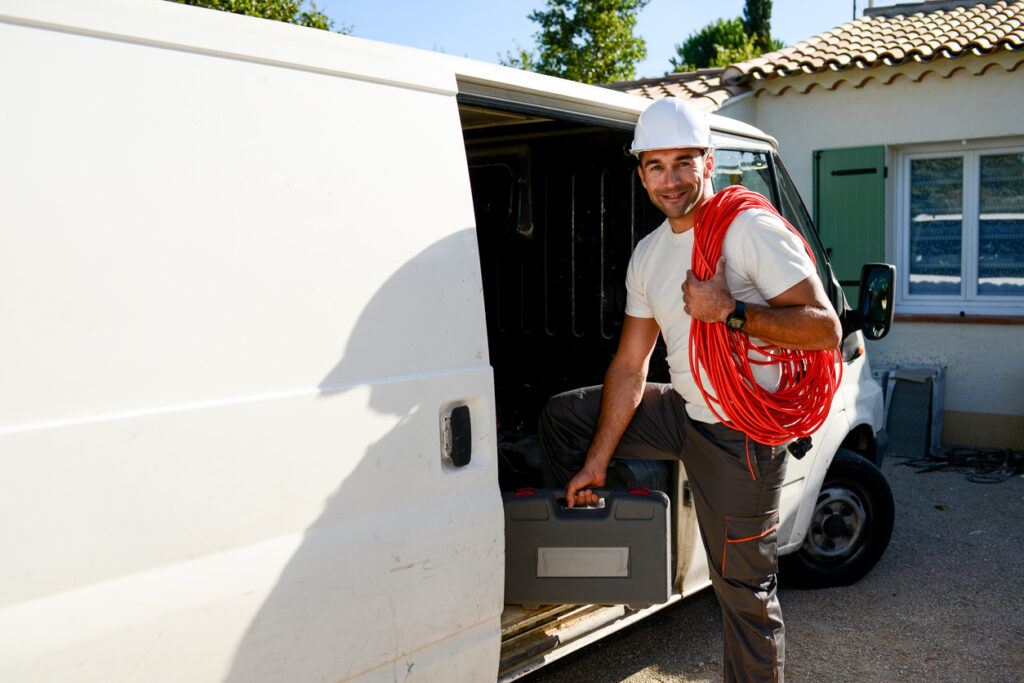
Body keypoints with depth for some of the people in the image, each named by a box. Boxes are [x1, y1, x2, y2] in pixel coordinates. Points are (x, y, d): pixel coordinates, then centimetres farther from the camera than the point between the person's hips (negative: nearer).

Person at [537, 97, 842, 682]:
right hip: (682, 411, 8)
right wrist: (597, 462, 8)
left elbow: (825, 329, -21)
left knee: (744, 590, -2)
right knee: (562, 415, 16)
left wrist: (730, 311, -28)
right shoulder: (647, 255, 7)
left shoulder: (751, 229, -16)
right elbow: (630, 365, 9)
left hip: (742, 435, -8)